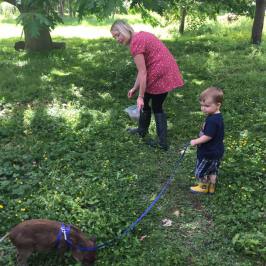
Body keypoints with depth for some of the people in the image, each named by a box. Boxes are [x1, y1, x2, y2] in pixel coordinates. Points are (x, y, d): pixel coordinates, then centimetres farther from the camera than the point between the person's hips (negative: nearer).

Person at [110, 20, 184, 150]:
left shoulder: (135, 43, -15)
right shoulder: (141, 35, 14)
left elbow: (142, 73, -17)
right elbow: (144, 68, 15)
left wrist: (140, 96, -13)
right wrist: (135, 88, 16)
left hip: (159, 75, -9)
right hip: (168, 72, 9)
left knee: (144, 101, 13)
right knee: (157, 106, 18)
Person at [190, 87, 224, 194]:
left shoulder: (212, 120, -31)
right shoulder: (217, 117, 1)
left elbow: (207, 137, -28)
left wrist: (195, 142, -14)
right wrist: (198, 141, 12)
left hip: (209, 153, -9)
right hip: (216, 151, 9)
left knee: (200, 171, 10)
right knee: (213, 170, 23)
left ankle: (203, 187, 30)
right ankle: (211, 186, 39)